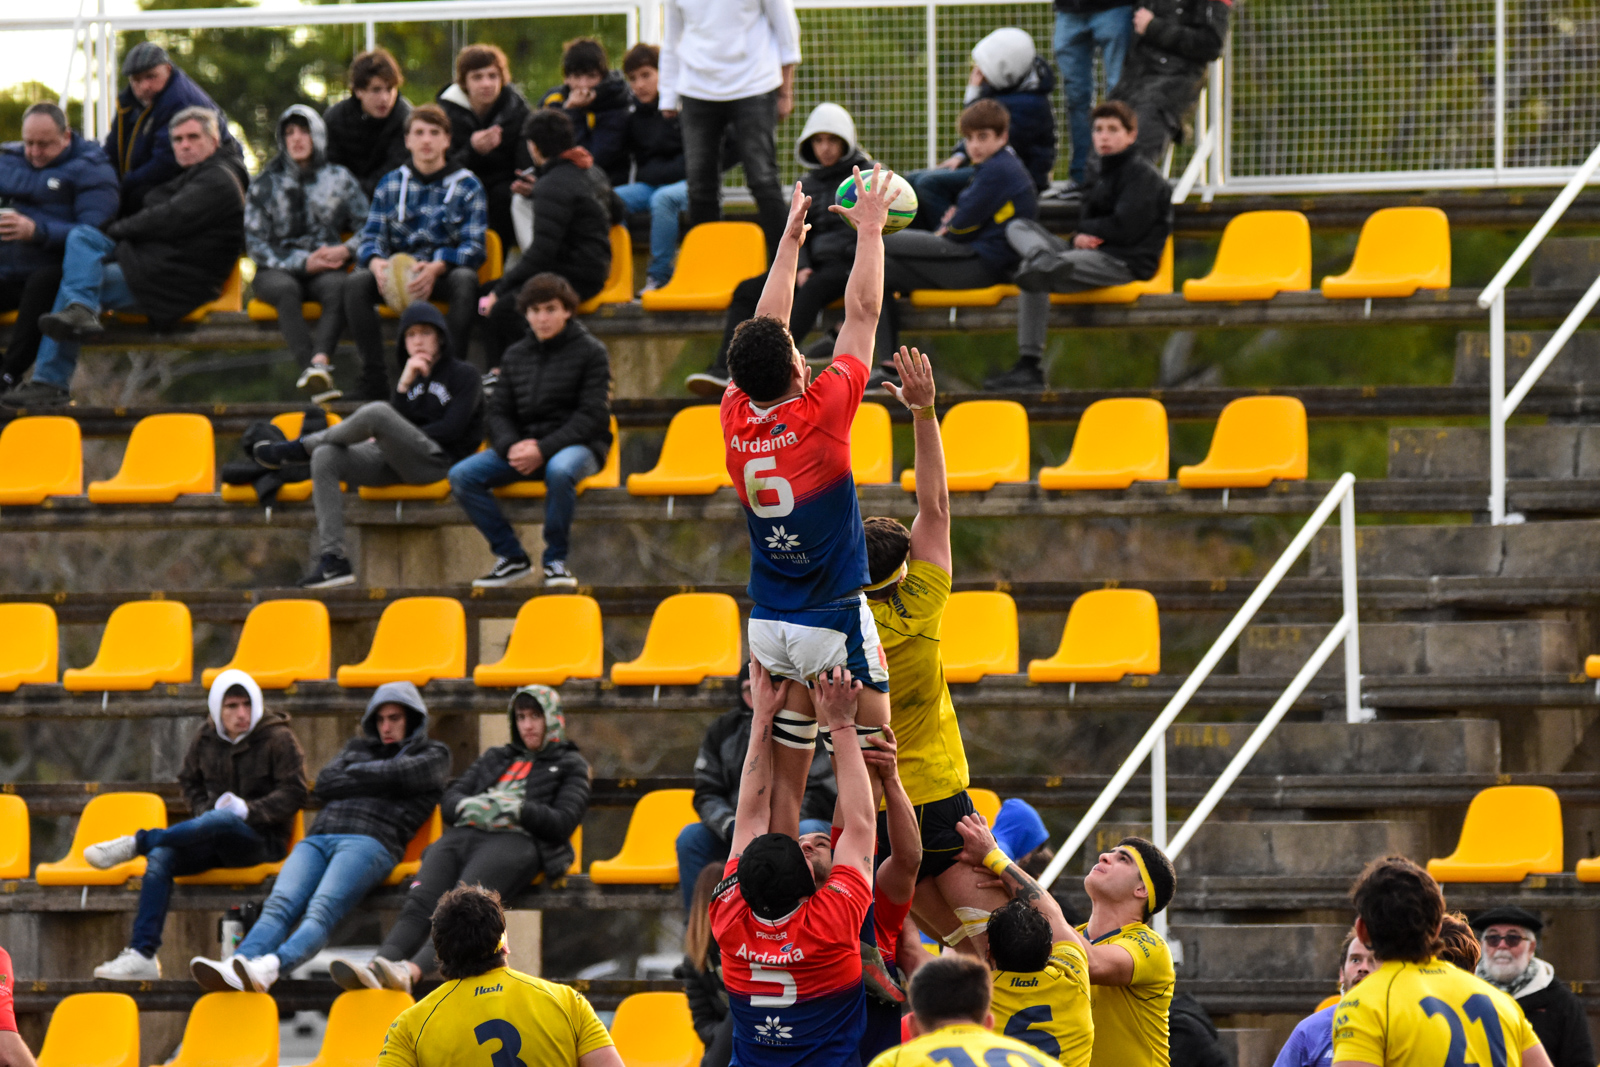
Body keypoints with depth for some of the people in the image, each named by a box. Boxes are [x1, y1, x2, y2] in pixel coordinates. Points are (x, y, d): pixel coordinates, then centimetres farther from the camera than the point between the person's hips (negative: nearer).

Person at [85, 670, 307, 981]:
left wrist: (249, 810, -19)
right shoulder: (206, 739, 11)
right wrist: (205, 812, 2)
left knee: (223, 820, -41)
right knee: (160, 858, -24)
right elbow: (190, 782, 24)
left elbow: (293, 794, -6)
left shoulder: (278, 738, -2)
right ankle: (142, 954, -29)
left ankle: (136, 843, -27)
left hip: (262, 840, -5)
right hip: (215, 840, 5)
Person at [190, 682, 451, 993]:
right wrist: (376, 781, 10)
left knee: (322, 910, -32)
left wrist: (356, 772, 16)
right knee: (279, 905, -24)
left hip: (369, 840, -5)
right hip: (317, 838, 5)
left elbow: (401, 774, 1)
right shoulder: (357, 747, 37)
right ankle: (235, 966, -49)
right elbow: (323, 785, 19)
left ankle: (269, 968, -58)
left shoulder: (434, 754, 23)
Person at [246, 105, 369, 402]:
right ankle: (319, 376, -56)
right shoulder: (266, 184, 12)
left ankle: (319, 362, -59)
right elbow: (255, 244, 5)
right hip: (276, 270, -1)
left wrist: (346, 250, -9)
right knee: (286, 290, -38)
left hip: (325, 268, 1)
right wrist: (301, 263, -8)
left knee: (337, 286, -37)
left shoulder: (339, 180, 15)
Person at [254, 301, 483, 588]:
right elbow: (399, 423, 11)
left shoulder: (463, 375, 6)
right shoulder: (412, 377, 24)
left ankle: (298, 446, -8)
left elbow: (452, 429, -6)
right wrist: (403, 387, -5)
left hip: (438, 461, -7)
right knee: (325, 457, -18)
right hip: (397, 461, 7)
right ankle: (332, 558, -25)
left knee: (376, 413, -33)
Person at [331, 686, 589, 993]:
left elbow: (562, 823, 6)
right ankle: (375, 970, -50)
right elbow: (449, 801, 25)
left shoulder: (570, 765, 22)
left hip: (516, 841, -5)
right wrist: (468, 807, 1)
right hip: (464, 835, 5)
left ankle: (411, 971, -59)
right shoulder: (495, 758, 36)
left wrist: (516, 809, -7)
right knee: (419, 903, -26)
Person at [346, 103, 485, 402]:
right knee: (355, 284, -29)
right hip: (398, 269, 2)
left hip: (445, 272, -2)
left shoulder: (467, 186, 6)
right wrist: (376, 263, -20)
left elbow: (474, 246, -3)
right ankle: (374, 376, -30)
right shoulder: (391, 184, 13)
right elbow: (372, 236, 5)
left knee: (465, 279, -37)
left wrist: (436, 268, -23)